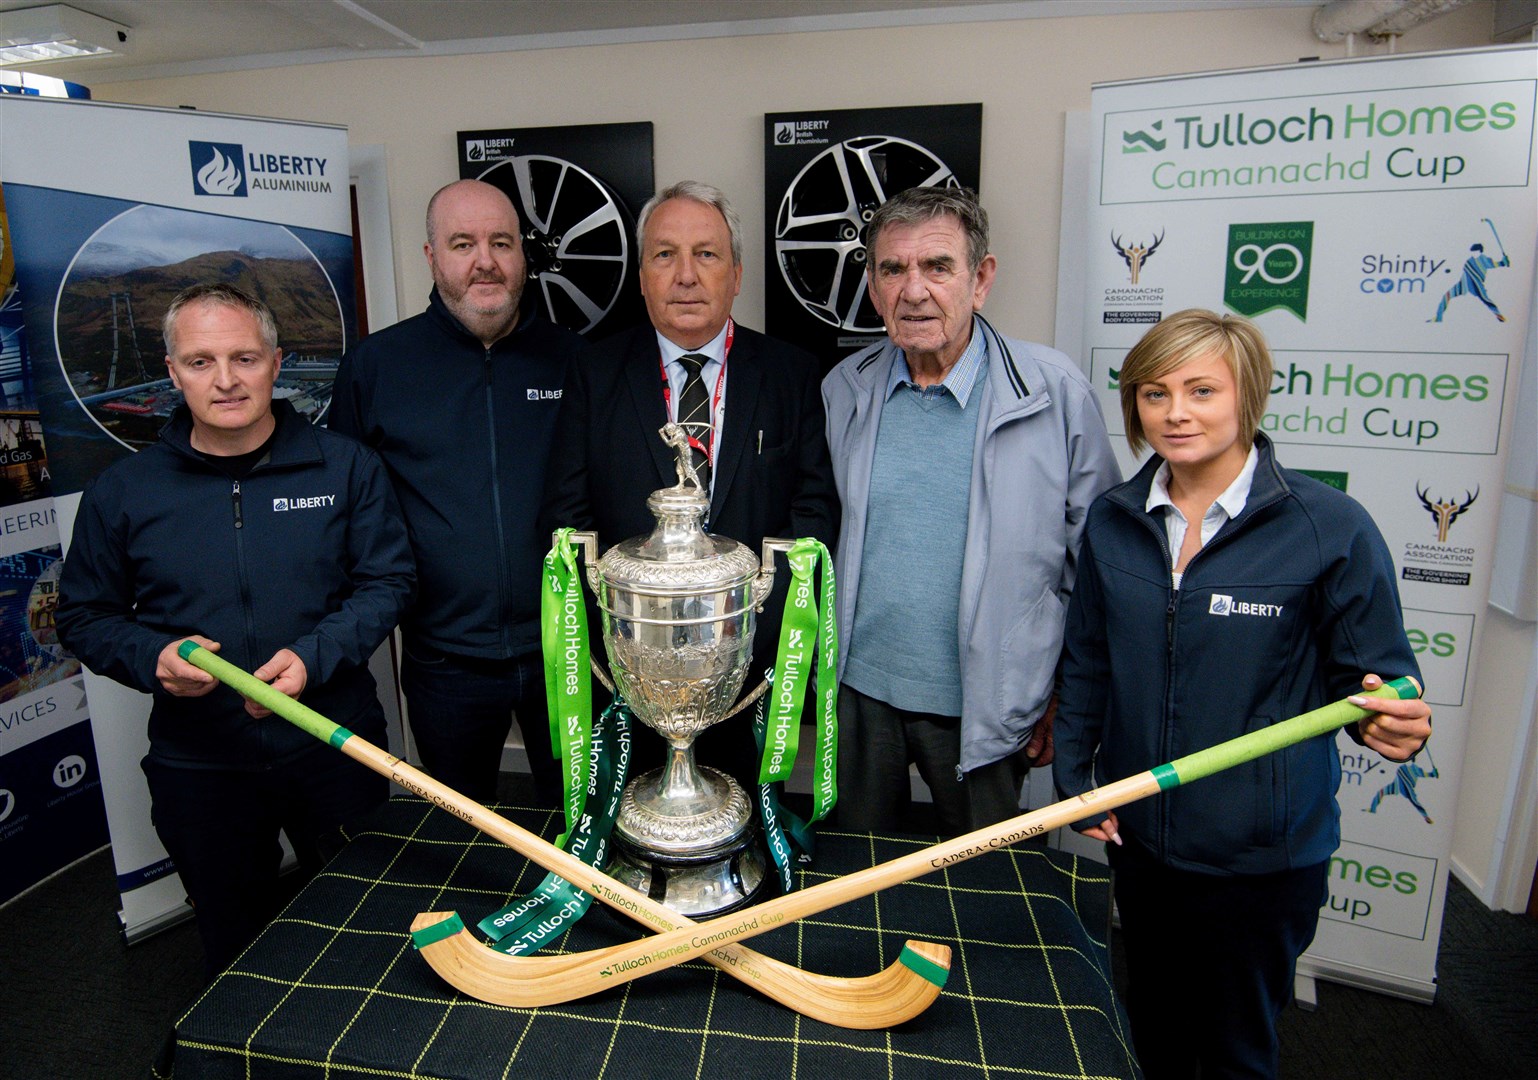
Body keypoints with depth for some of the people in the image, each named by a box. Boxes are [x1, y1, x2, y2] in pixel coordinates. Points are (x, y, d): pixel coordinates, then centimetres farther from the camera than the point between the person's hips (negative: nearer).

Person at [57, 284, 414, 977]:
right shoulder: (121, 492, -1)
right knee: (235, 946, 21)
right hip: (197, 770, 1)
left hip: (336, 752, 0)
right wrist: (152, 657, -14)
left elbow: (388, 580, -5)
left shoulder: (344, 468, -5)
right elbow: (84, 617, 6)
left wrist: (314, 656, -20)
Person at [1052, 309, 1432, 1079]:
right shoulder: (1112, 520, -2)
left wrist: (1391, 720, -30)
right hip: (1138, 836, 4)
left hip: (1261, 851, -3)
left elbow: (1371, 674, -8)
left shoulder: (1328, 526, -15)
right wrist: (1072, 773, 5)